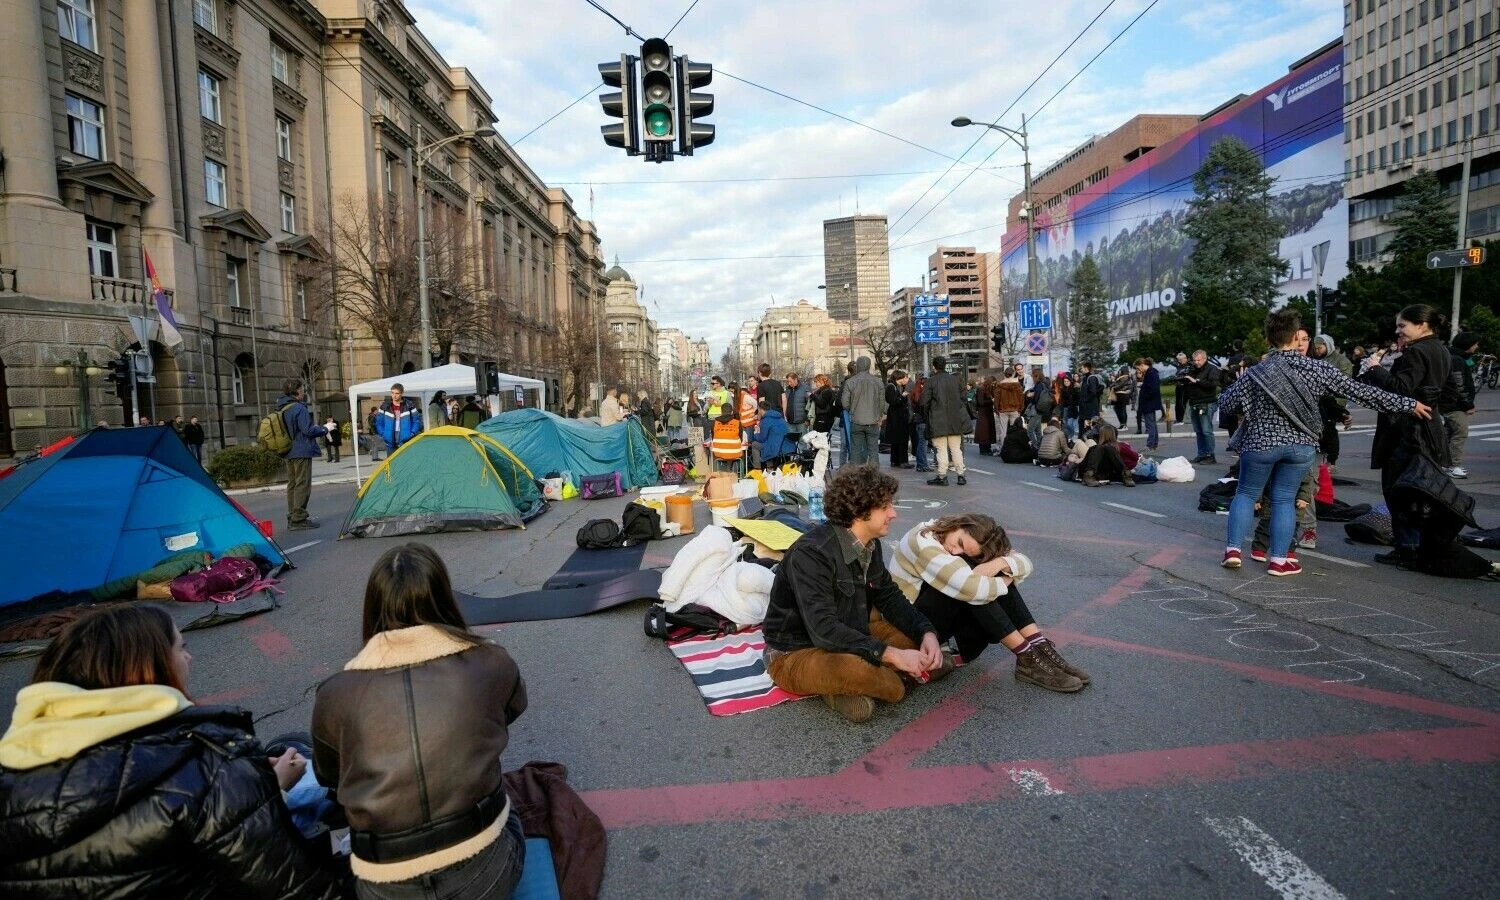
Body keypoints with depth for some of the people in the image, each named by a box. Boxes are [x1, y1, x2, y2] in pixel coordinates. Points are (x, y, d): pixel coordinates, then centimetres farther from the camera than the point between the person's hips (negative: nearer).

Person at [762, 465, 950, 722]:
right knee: (860, 669, -37)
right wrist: (891, 654, -34)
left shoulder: (870, 545, -3)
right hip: (796, 654, -8)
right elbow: (824, 630, -33)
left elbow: (889, 597, 6)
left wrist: (927, 634, -11)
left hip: (849, 637, 8)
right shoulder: (811, 554, -28)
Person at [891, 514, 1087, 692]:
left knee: (996, 573, -16)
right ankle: (1028, 659, -23)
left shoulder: (971, 543, -4)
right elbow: (973, 589, -38)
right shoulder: (923, 541, -27)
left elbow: (1024, 563, -10)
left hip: (948, 618, 7)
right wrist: (1005, 581, -19)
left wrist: (1000, 563, -31)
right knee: (969, 586, -30)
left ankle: (1040, 648, -17)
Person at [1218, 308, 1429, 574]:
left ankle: (1233, 549, 6)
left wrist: (1244, 380, 16)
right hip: (1301, 446, 2)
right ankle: (1279, 559, 12)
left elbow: (1227, 402, -3)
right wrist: (1409, 404, 11)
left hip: (1260, 443, -2)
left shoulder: (1256, 372, -8)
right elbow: (1359, 391, 2)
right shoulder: (1316, 368, -2)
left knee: (1246, 493, 12)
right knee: (1284, 499, 11)